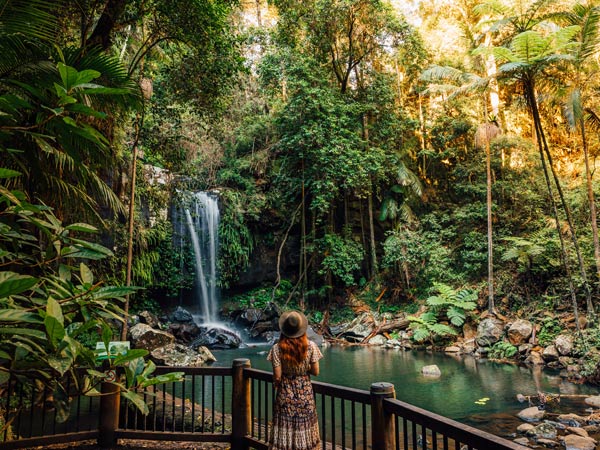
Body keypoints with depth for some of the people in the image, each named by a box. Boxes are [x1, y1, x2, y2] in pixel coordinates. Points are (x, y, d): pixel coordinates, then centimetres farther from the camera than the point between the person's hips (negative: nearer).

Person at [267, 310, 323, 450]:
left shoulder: (277, 348, -14)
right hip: (305, 393, 1)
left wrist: (276, 384, 9)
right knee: (305, 430, 14)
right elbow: (315, 372, -5)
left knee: (284, 431, 10)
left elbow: (277, 376, -12)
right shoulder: (310, 346, -11)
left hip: (285, 394, -1)